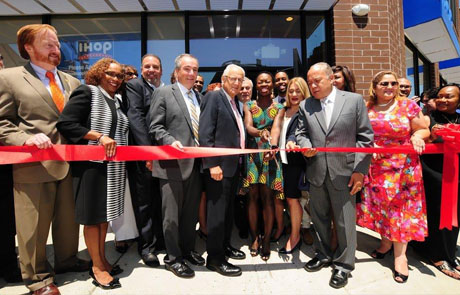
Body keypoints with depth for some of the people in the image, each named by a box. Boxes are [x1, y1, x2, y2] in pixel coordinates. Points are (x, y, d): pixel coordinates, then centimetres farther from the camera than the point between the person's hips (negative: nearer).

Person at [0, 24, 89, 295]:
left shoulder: (72, 81, 15)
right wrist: (26, 138, -21)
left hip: (69, 163, 5)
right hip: (34, 165, -4)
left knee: (68, 219, 17)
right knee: (34, 225, 8)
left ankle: (67, 260, 39)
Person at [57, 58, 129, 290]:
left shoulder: (117, 100, 15)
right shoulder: (87, 92, -6)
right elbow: (65, 123, -15)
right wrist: (99, 136, -20)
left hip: (113, 166, 7)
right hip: (92, 164, -7)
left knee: (105, 214, 14)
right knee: (93, 215, 3)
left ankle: (102, 259, 28)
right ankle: (96, 266, 17)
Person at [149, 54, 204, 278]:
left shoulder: (200, 97, 17)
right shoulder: (163, 93, 0)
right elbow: (155, 127, -6)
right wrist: (171, 142, -22)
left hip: (196, 164, 6)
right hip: (173, 164, -6)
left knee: (191, 213, 16)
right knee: (172, 215, 5)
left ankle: (188, 250, 34)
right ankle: (173, 258, 21)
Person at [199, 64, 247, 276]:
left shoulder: (234, 102, 17)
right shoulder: (213, 97, -9)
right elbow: (205, 133, -17)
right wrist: (212, 164, -22)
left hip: (233, 164, 9)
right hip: (219, 165, -9)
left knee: (228, 209, 18)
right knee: (217, 211, -1)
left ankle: (224, 245, 34)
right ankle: (214, 257, 12)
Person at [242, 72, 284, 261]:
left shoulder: (279, 107, 9)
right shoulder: (248, 105, 10)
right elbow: (248, 127, -6)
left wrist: (272, 144, -27)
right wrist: (261, 133, -29)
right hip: (252, 154, 1)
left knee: (268, 197, 0)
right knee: (253, 196, 3)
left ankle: (266, 240, 11)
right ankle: (254, 237, 17)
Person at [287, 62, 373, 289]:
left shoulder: (354, 100, -2)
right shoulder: (305, 106, 6)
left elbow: (365, 137, -2)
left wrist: (360, 169, -8)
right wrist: (305, 145, -12)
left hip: (343, 172, -3)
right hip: (316, 172, 4)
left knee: (345, 220, 6)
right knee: (319, 216, 16)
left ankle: (343, 264, 27)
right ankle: (323, 255, 38)